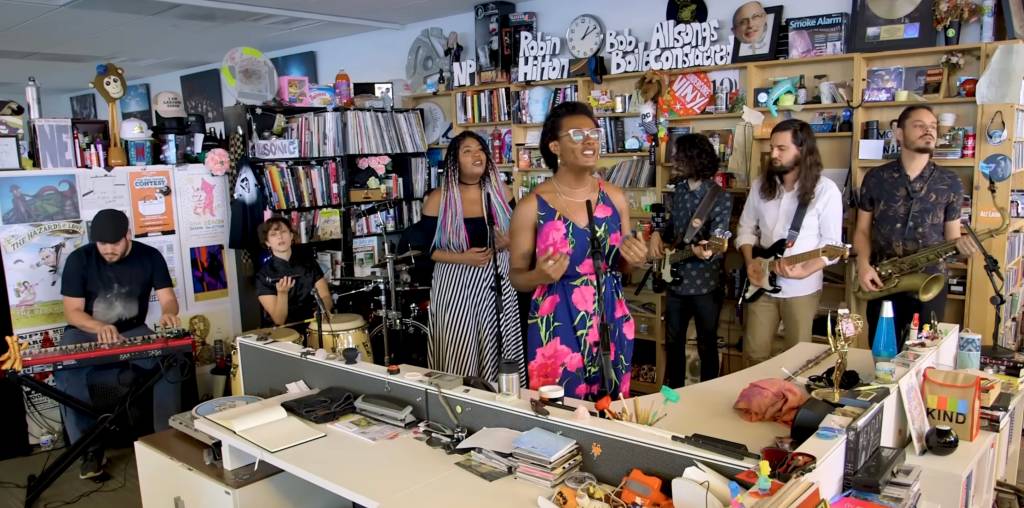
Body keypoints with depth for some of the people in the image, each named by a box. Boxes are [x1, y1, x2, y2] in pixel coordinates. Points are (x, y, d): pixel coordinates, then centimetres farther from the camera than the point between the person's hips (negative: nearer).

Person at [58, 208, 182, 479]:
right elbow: (72, 312, -10)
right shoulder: (79, 259, -8)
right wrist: (100, 327, -32)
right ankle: (90, 448, -17)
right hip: (85, 332, -1)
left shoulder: (150, 256, -4)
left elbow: (168, 298, -8)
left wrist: (168, 313, -34)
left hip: (133, 331, 1)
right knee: (67, 375, -33)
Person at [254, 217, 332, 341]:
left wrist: (323, 309, -21)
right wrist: (282, 293, -29)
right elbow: (279, 320, -12)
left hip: (312, 325, 3)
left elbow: (325, 296, 1)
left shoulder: (307, 261, 2)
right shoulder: (264, 276, -8)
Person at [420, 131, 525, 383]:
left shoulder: (501, 192, 2)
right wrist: (462, 258, -17)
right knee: (460, 355, 1)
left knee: (499, 352, 8)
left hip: (497, 283, 3)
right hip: (456, 286, -2)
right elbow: (425, 249, -3)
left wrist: (508, 243, -10)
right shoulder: (438, 200, -6)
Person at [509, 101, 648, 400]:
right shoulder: (532, 206, -9)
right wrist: (540, 276, -22)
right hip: (558, 325, -3)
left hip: (610, 321, 4)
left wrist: (633, 259, -7)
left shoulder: (615, 197, 2)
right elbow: (517, 276, -2)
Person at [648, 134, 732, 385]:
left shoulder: (720, 198, -16)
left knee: (707, 346, 8)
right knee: (673, 342, 17)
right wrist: (657, 235, 1)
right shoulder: (679, 190, 4)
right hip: (676, 280, 7)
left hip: (705, 284, -6)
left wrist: (706, 251, -46)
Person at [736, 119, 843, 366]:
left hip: (801, 288, -3)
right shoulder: (760, 185, 3)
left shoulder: (825, 190, -10)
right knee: (754, 353, 9)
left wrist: (803, 271, -25)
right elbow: (746, 228, 10)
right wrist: (750, 262, -7)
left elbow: (831, 244, -10)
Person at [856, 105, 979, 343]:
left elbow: (950, 236, 5)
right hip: (882, 282, 0)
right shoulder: (875, 178, 0)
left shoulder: (951, 183, 1)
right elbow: (862, 230, 4)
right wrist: (863, 264, -13)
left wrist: (961, 243, -19)